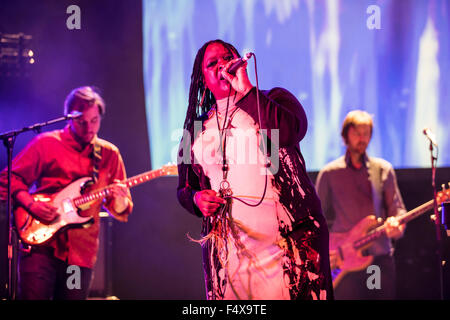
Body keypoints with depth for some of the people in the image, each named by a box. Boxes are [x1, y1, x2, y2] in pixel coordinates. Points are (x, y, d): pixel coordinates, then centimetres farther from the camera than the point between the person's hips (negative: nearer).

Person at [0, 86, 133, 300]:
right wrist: (31, 205, -12)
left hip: (81, 252, 3)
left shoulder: (109, 154, 12)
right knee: (32, 296, -11)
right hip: (41, 243, -3)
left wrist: (119, 200, -11)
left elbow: (121, 212, 13)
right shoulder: (46, 143, 3)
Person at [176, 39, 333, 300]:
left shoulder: (273, 101, 9)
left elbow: (290, 131, -14)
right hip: (226, 247, 3)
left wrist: (246, 90, -10)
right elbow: (184, 188, 24)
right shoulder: (197, 129, 18)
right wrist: (196, 199, 0)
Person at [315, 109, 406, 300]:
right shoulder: (329, 173, 5)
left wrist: (396, 226, -12)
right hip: (345, 262, -2)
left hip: (381, 257, 2)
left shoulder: (383, 170, 9)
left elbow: (397, 209, 11)